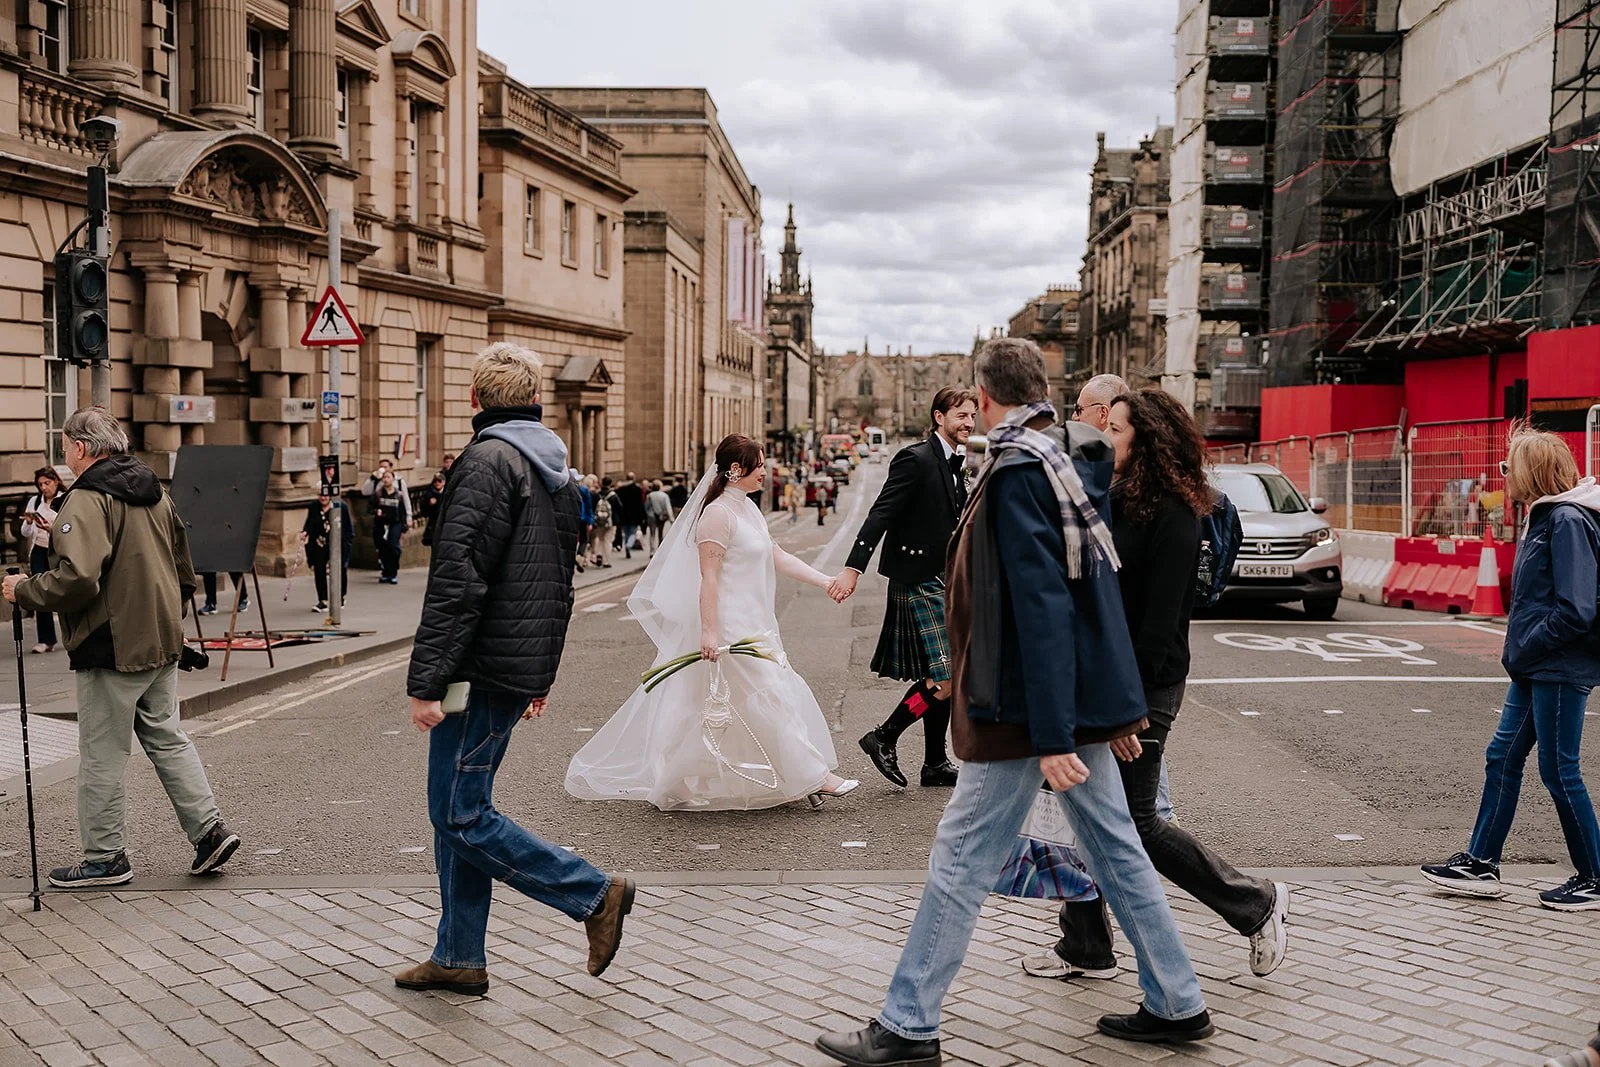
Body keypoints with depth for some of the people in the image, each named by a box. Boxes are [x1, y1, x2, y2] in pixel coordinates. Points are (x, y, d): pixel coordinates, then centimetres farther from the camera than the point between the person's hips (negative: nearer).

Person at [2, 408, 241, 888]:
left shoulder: (86, 500, -16)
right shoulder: (155, 494, 11)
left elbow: (77, 577, -27)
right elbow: (183, 572, 18)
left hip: (110, 650, -8)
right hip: (162, 645, 8)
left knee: (102, 756, 3)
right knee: (167, 738, 17)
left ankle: (105, 857, 12)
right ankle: (209, 829, 13)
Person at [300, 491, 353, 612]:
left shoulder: (341, 506, -5)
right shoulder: (313, 508, 3)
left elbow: (348, 526, -1)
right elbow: (309, 524, 4)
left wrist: (348, 542, -5)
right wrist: (305, 532, -17)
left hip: (338, 544, -2)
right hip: (319, 544, 2)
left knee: (340, 570, 8)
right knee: (319, 571, -7)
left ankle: (341, 597, 31)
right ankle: (322, 601, -2)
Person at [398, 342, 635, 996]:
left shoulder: (488, 460, -14)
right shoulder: (556, 470, 16)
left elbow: (456, 580, -21)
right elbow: (559, 579, 22)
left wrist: (426, 680, -19)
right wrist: (541, 673, 27)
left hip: (484, 667, -9)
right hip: (523, 666, 9)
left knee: (462, 815, -3)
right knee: (457, 809, 14)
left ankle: (594, 894, -1)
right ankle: (459, 958, 20)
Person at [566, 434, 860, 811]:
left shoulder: (747, 509, 14)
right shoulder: (718, 513, -15)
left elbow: (778, 558, 17)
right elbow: (708, 577, -19)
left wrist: (826, 582, 12)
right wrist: (708, 631, -23)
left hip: (752, 627, 10)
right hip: (729, 628, -10)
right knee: (768, 699, -3)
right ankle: (812, 776, 3)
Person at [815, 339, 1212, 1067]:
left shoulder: (1018, 472, -18)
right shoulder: (1074, 462, 10)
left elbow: (1041, 608, -24)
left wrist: (1051, 736, -24)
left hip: (1028, 708, -9)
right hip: (1085, 696, 9)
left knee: (959, 862, 0)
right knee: (1116, 850, 16)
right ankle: (1177, 1005, 25)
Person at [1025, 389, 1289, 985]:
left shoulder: (1172, 517, -15)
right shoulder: (1115, 501, 12)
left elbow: (1159, 621, -19)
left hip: (1143, 690, -9)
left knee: (1136, 824, -1)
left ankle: (1258, 904, 17)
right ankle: (1085, 949, 21)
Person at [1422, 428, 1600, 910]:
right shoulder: (1545, 517, 12)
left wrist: (1524, 649, -15)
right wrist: (1520, 649, 9)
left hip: (1560, 670, -10)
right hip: (1536, 670, 10)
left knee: (1559, 771, 0)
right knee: (1503, 757, 12)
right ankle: (1481, 864, 20)